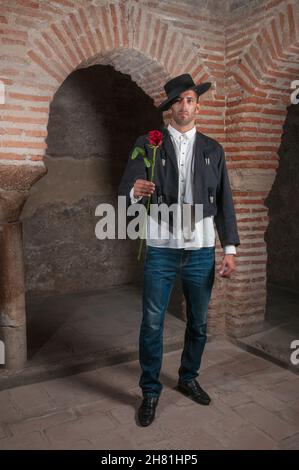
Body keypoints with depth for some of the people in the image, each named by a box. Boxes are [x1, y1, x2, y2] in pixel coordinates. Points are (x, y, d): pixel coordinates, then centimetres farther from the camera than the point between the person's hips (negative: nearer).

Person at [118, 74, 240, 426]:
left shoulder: (213, 149, 9)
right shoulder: (148, 144, 1)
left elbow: (224, 202, 7)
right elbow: (125, 192, -7)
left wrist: (230, 249, 1)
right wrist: (136, 192, -31)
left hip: (201, 251, 3)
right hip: (161, 249, -2)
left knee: (198, 322, 14)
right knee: (152, 324, 2)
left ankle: (188, 378, 36)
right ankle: (150, 391, 22)